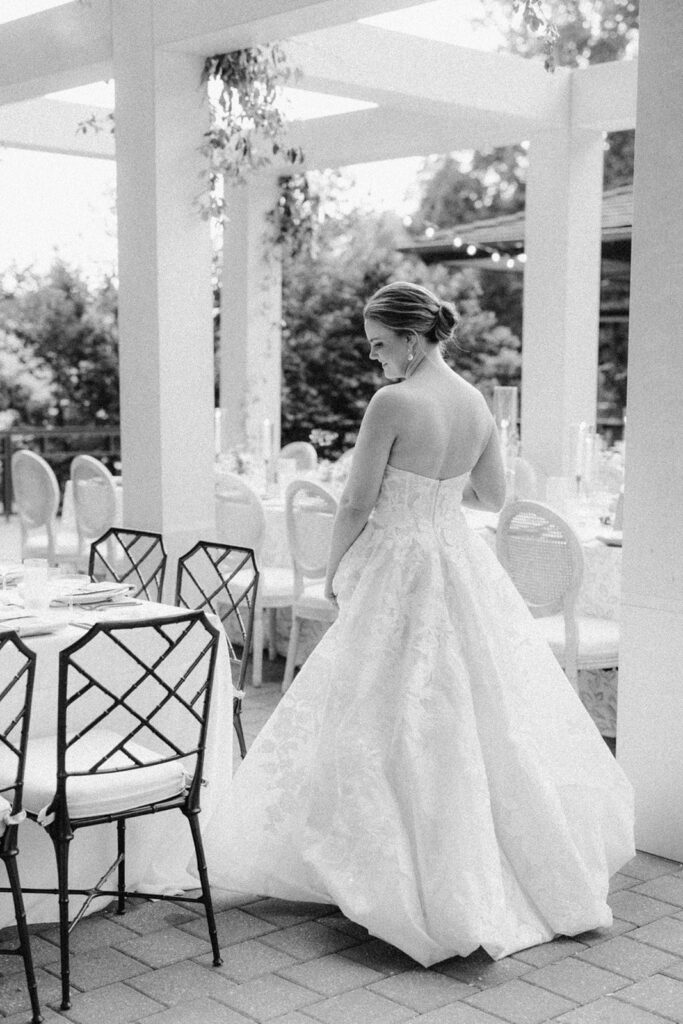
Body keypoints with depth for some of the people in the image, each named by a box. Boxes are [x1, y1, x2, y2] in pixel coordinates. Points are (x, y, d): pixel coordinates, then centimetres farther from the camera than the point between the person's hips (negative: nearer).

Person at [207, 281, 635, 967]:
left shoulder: (393, 403, -18)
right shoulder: (476, 403, 3)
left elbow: (357, 503, -13)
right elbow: (493, 495, 13)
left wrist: (335, 571, 1)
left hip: (399, 570, -7)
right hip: (462, 562, 7)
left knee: (392, 722, 5)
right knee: (487, 714, 18)